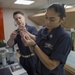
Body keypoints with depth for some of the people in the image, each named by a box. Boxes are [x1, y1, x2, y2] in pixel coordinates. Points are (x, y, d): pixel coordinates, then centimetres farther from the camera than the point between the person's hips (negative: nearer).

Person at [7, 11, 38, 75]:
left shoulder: (32, 28, -9)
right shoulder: (16, 31, 3)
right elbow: (10, 44, -3)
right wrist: (11, 38, -26)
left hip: (32, 58, -3)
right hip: (23, 58, 4)